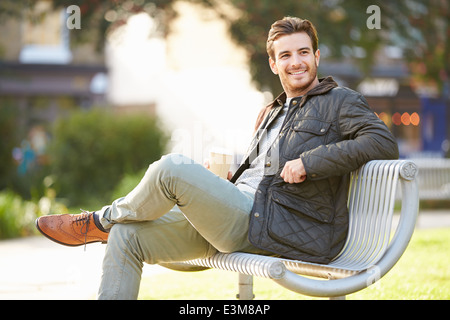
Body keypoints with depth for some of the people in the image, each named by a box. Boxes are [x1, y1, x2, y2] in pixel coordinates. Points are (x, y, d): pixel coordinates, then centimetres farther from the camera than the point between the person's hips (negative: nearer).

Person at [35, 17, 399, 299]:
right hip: (242, 217, 9)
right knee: (126, 236, -3)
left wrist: (311, 162, -18)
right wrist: (213, 190, 11)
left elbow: (384, 143, -14)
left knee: (172, 168, -24)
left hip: (286, 231, -8)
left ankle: (100, 222, 2)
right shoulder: (270, 114, 26)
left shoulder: (340, 102, 3)